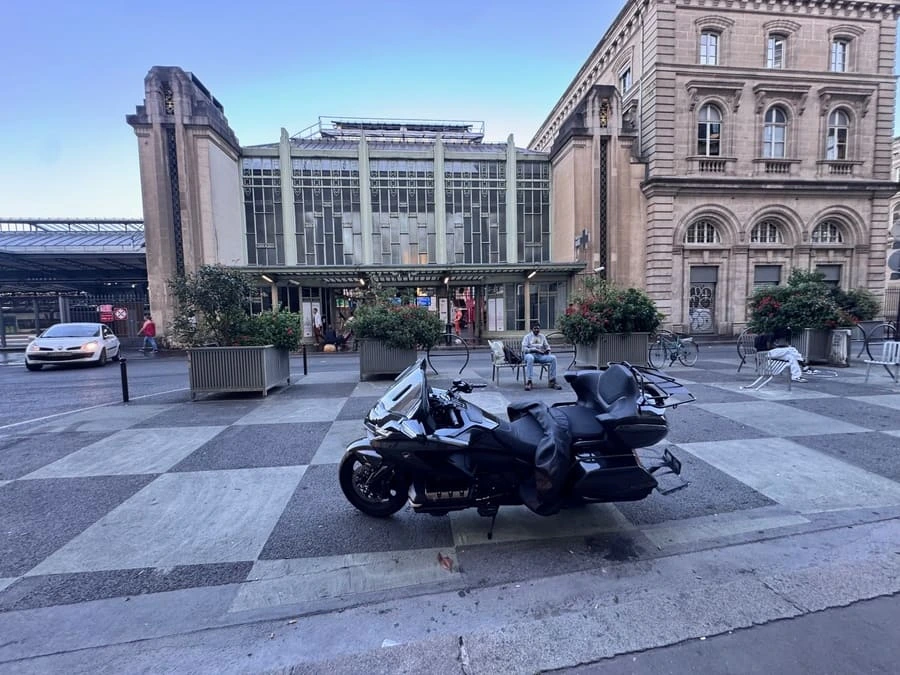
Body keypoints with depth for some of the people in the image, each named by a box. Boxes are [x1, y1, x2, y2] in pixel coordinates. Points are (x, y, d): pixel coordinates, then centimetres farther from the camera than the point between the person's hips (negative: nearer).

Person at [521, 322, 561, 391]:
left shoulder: (542, 336, 20)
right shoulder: (527, 336, 6)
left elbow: (547, 346, 19)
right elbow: (524, 349, -5)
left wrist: (547, 349, -7)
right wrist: (535, 350, -16)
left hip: (541, 355, 4)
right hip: (530, 354, -4)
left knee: (553, 358, -23)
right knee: (530, 358, -41)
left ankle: (552, 381, -19)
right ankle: (528, 382, -42)